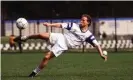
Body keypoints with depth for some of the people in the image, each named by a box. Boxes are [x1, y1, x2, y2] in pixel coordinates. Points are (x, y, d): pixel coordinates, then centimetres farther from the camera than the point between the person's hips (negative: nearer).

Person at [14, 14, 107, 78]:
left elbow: (96, 44, -4)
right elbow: (61, 25, 0)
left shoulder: (88, 35, -1)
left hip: (63, 46, -1)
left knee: (47, 57, -18)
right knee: (41, 35, -23)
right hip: (60, 37, 1)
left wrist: (101, 54, -17)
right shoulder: (75, 26, 1)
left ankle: (35, 72, 1)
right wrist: (50, 24, -13)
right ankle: (24, 38, 3)